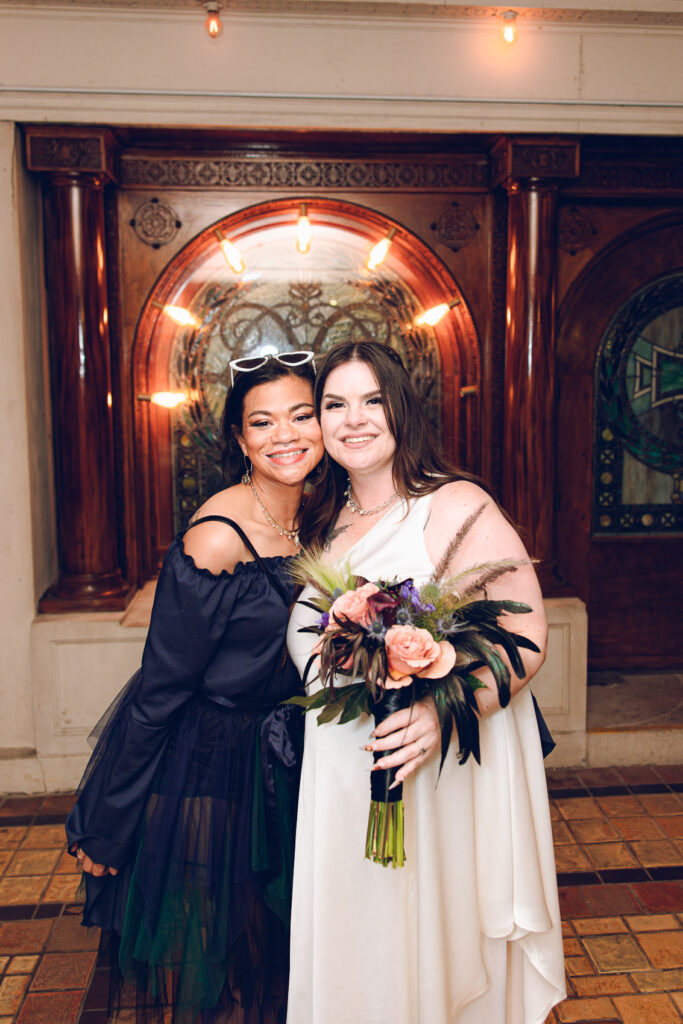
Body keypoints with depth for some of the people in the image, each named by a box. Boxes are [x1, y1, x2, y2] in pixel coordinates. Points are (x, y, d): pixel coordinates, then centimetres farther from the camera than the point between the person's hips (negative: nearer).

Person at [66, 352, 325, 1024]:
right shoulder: (217, 539, -27)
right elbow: (158, 690, -20)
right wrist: (106, 828, -13)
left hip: (277, 766, 7)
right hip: (203, 769, -6)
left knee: (268, 949, 26)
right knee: (202, 965, 17)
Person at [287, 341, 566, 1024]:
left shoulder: (455, 507, -14)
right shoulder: (327, 520, 7)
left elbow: (526, 639, -19)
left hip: (440, 773, -6)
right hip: (340, 776, 6)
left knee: (427, 942, 13)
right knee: (351, 950, 21)